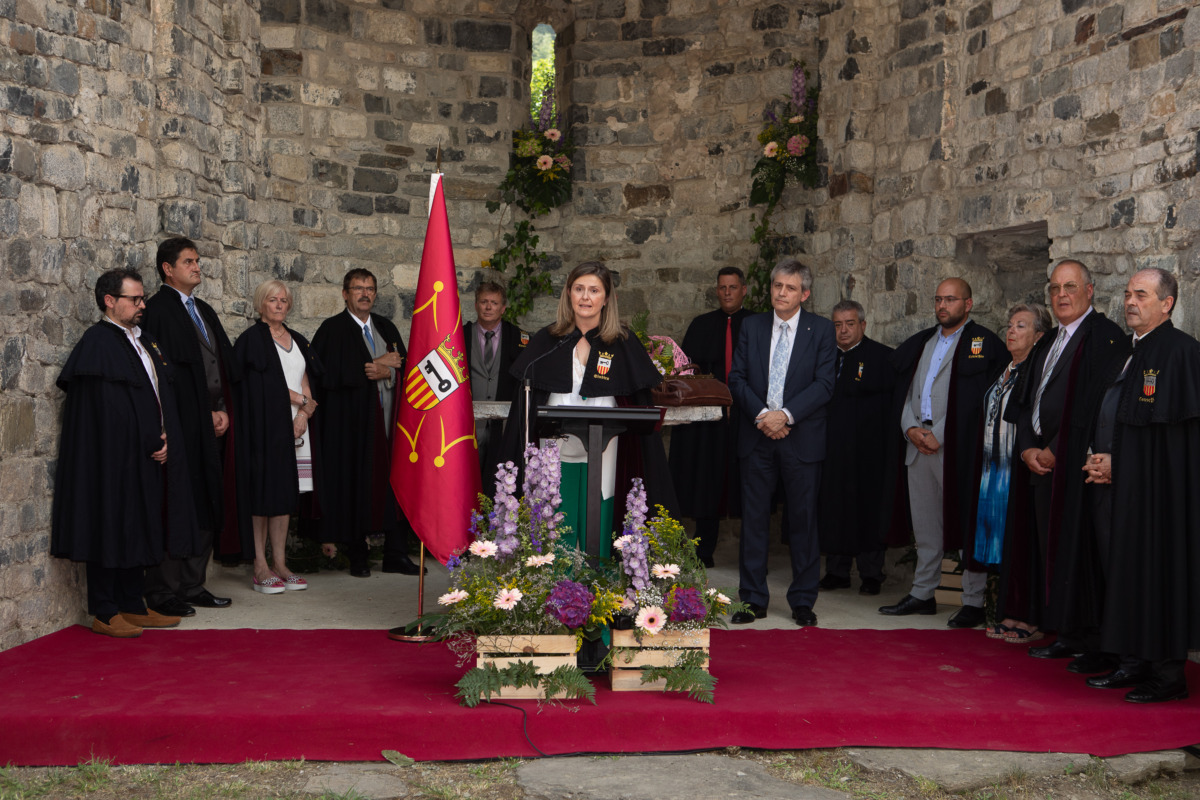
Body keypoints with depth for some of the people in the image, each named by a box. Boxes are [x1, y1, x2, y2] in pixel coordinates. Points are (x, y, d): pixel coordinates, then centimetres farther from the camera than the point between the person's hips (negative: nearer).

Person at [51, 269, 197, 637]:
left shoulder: (145, 341, 16)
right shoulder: (98, 343, -12)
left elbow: (163, 395, 16)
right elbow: (111, 408, -17)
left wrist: (164, 439, 3)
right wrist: (149, 443, -13)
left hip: (149, 456, 9)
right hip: (115, 456, -8)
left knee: (139, 529, 12)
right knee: (113, 527, -3)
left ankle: (133, 606, 20)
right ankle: (105, 613, 5)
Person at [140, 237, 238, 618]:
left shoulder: (204, 311, 19)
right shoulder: (159, 309, -6)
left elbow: (226, 364, 18)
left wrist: (223, 411, 4)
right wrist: (204, 414, -12)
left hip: (212, 425, 8)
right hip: (182, 426, -8)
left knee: (208, 506, 9)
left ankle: (193, 586, 17)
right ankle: (163, 591, 2)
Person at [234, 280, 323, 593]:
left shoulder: (297, 340, 18)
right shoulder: (251, 339, -1)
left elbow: (306, 382, 13)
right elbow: (263, 384, -9)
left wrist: (303, 414, -4)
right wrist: (300, 399, -5)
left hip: (295, 425, 6)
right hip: (264, 424, -6)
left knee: (286, 493, 5)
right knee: (263, 492, -8)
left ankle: (280, 564, 8)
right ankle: (260, 568, -5)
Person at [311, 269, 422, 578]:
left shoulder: (387, 328, 16)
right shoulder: (332, 329, 0)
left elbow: (403, 366, 12)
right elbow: (331, 373, -12)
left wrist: (387, 372, -10)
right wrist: (376, 364, -10)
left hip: (389, 418, 4)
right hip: (352, 421, -4)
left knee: (393, 480, 0)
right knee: (356, 483, -3)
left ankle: (396, 554, 5)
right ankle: (357, 555, 7)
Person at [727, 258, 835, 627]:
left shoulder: (821, 329, 2)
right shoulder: (751, 326, 9)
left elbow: (824, 384, -6)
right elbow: (737, 377, 4)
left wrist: (786, 415, -15)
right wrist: (761, 414, -11)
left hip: (802, 437, -2)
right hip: (757, 436, 2)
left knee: (803, 520, 4)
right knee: (754, 518, 5)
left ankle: (803, 601, 16)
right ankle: (753, 599, 15)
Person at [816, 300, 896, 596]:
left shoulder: (882, 357, -2)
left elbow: (891, 404, -6)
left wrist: (888, 446, -13)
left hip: (868, 449, -4)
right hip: (831, 447, 4)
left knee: (869, 508, 3)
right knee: (833, 507, 7)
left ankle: (871, 574, 13)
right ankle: (836, 571, 18)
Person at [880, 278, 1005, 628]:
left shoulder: (985, 343, -3)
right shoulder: (921, 342, 18)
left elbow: (979, 401, -10)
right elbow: (904, 390, 17)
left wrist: (938, 435, -12)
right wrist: (911, 428, 0)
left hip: (958, 450, -6)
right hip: (918, 445, 6)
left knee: (967, 523, -2)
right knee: (925, 524, 12)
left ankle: (974, 602, 4)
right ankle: (922, 594, 21)